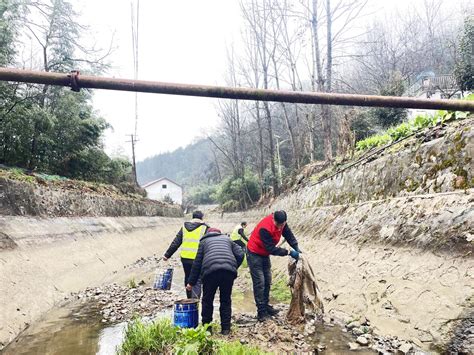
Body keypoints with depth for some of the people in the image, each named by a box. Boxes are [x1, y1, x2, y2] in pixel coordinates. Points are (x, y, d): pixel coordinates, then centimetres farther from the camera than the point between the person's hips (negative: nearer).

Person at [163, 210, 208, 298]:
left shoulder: (184, 227, 10)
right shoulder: (205, 228, -2)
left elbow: (175, 243, 9)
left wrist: (167, 255, 14)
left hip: (185, 258, 4)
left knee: (188, 278, 20)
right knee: (197, 281, -1)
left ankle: (189, 299, 30)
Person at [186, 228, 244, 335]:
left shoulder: (204, 241, 25)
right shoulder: (227, 239, 30)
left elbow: (197, 262, 20)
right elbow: (240, 254, 16)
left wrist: (191, 282, 24)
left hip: (211, 271, -1)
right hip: (229, 271, 2)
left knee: (207, 300, 15)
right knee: (226, 300, 15)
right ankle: (226, 328, 17)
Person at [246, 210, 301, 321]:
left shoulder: (281, 222, -14)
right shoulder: (265, 228, -36)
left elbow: (288, 234, -4)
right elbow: (271, 249, -30)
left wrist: (296, 248, -17)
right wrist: (288, 252, -28)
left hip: (265, 254, 8)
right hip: (254, 254, -8)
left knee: (267, 282, 11)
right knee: (259, 283, -10)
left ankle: (266, 306, 22)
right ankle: (261, 311, -4)